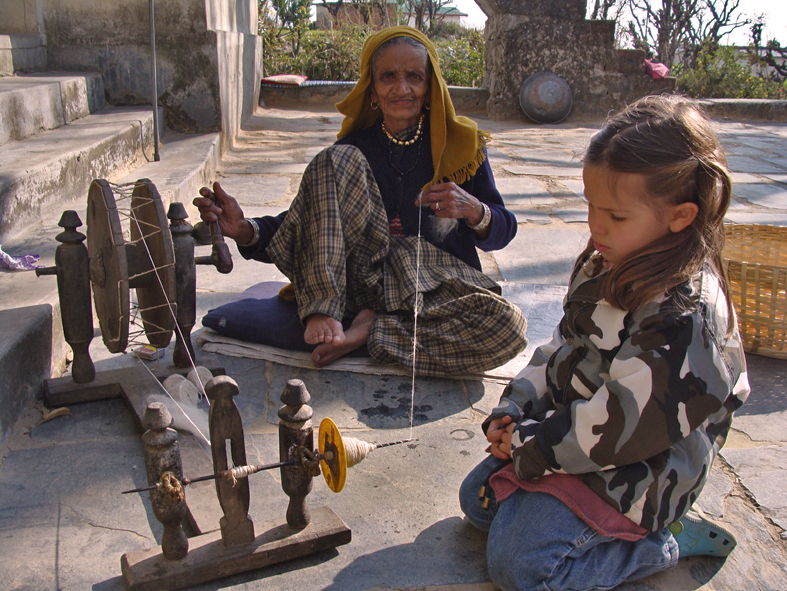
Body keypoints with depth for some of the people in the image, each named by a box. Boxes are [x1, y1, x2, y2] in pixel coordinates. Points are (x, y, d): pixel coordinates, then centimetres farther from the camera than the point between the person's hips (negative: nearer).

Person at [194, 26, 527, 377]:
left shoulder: (461, 144, 4)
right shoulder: (354, 150, 5)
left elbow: (503, 231, 6)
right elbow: (309, 220, 1)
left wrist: (473, 210, -18)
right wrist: (245, 230, -17)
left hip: (442, 291, 0)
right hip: (365, 280, 0)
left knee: (509, 328, -32)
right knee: (333, 161, -16)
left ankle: (373, 331, -18)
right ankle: (324, 312, -25)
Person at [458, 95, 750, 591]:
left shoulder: (686, 313, -28)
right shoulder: (612, 265, 1)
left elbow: (624, 425, -27)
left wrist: (532, 446, -17)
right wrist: (515, 409, 0)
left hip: (629, 473, -9)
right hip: (569, 428, 9)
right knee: (479, 499, 12)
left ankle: (665, 541, 2)